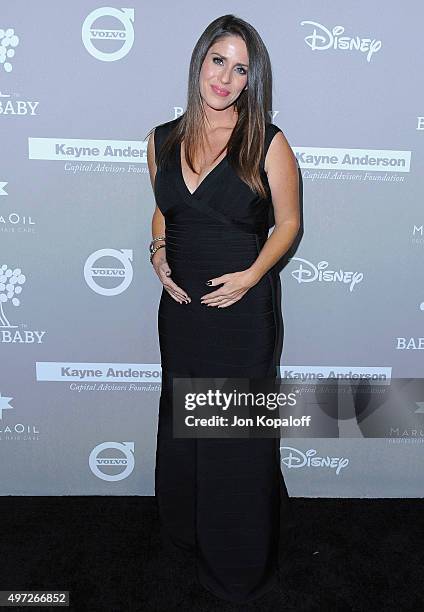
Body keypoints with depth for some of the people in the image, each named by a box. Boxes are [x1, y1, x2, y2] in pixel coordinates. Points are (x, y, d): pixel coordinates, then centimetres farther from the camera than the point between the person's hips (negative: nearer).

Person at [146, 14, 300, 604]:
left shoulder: (268, 143, -8)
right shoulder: (164, 139, 5)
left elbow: (288, 223, -2)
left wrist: (251, 275, -16)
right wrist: (159, 254, -1)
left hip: (242, 307, -4)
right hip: (180, 305, 5)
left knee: (238, 433, 8)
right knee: (181, 423, 19)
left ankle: (240, 565, 35)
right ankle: (186, 529, 47)